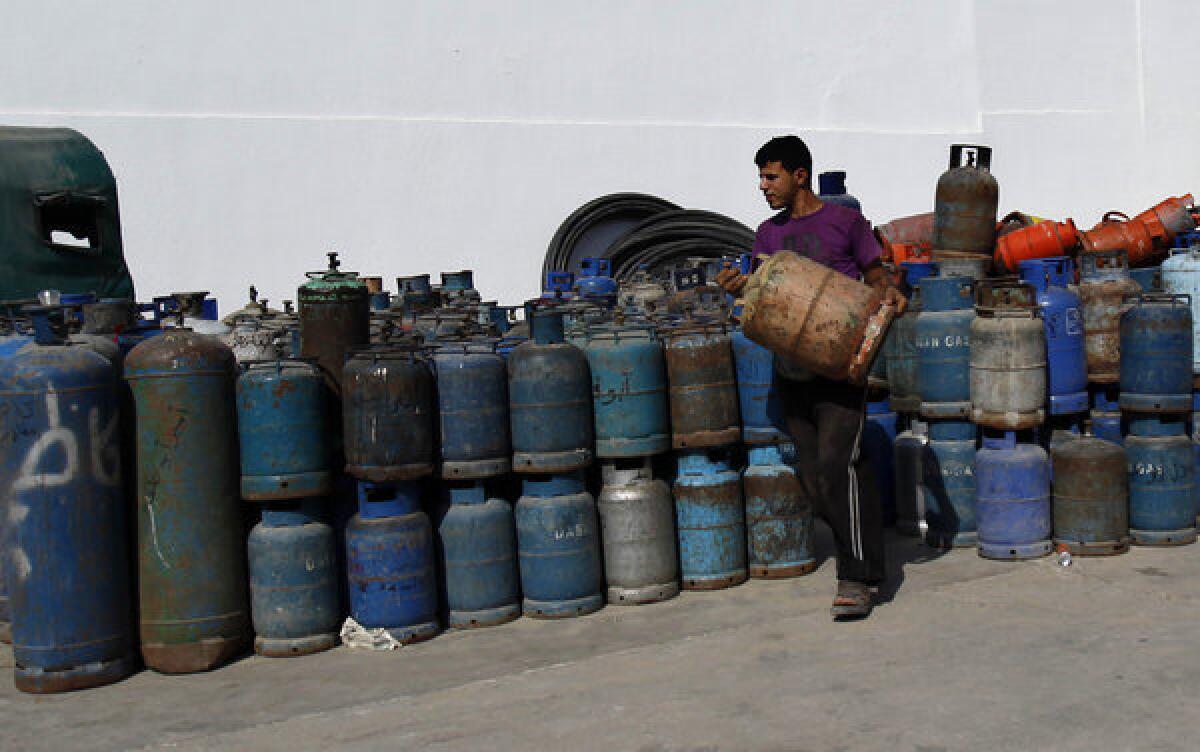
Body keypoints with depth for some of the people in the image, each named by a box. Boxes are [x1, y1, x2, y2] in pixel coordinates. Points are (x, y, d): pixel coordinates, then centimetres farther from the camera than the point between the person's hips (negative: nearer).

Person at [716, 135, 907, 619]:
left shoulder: (846, 222, 2)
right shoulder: (769, 233, 15)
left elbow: (876, 277, 7)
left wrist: (888, 293, -15)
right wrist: (740, 287, -13)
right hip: (792, 369, 5)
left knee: (835, 465, -17)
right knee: (811, 479, 6)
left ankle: (855, 579, -10)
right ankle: (865, 553, 24)